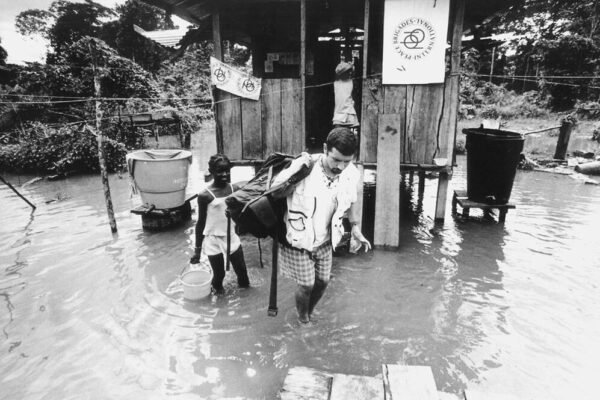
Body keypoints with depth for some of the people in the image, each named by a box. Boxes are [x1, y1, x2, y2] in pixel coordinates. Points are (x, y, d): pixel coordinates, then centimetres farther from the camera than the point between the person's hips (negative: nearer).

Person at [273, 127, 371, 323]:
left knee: (322, 282, 17)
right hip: (298, 241, -4)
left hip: (325, 241, 5)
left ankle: (309, 314, 48)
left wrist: (355, 229, -2)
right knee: (307, 285, 7)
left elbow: (351, 202, 6)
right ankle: (303, 321, 40)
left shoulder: (351, 173, -14)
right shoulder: (303, 167, -30)